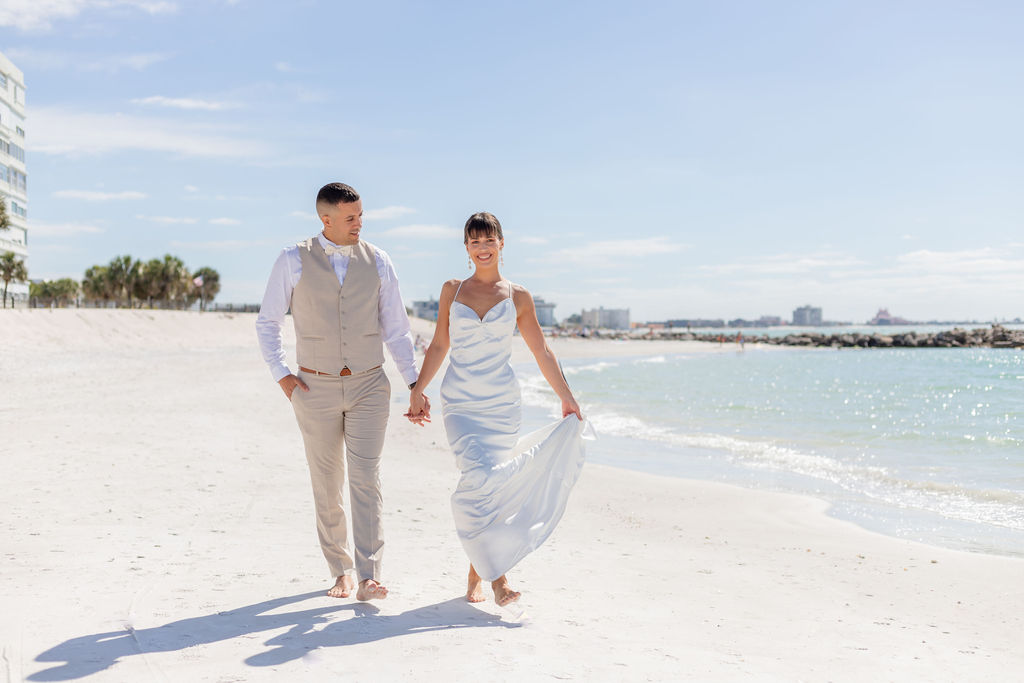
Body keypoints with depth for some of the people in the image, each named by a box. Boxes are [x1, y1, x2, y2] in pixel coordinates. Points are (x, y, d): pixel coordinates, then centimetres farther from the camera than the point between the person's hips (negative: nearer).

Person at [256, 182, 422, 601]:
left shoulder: (376, 261, 2)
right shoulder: (294, 261, -3)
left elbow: (395, 327, 4)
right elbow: (267, 322, 6)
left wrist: (415, 383, -1)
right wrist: (281, 375, -3)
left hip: (368, 385, 0)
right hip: (316, 388, 0)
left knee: (365, 478, -9)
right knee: (327, 485, 7)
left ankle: (368, 577, -10)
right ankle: (341, 570, 22)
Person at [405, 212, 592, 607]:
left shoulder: (518, 297, 6)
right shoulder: (452, 291, 8)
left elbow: (542, 352, 8)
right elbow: (439, 345, 13)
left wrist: (567, 398, 7)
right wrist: (417, 390, 8)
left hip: (502, 404, 1)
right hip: (460, 403, 0)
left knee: (491, 486, 0)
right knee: (480, 480, -17)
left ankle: (476, 573, 16)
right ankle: (496, 575, -12)